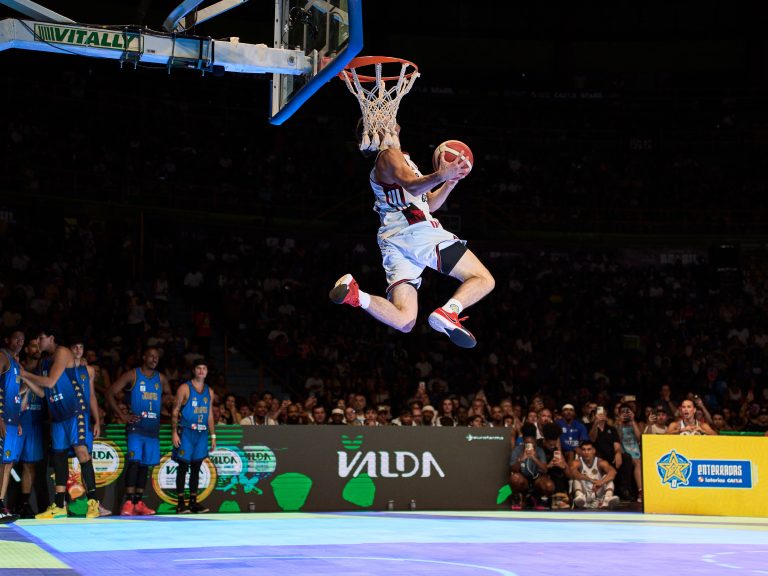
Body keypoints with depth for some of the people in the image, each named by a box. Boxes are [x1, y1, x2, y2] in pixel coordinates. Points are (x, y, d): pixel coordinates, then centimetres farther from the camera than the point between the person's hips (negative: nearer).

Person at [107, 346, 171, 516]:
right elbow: (110, 394, -5)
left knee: (146, 465, 6)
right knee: (134, 462, -15)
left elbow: (169, 396, 29)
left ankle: (138, 502, 12)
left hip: (153, 428, 5)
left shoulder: (161, 379, 12)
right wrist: (122, 416, -10)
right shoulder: (132, 375, -3)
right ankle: (128, 502, -16)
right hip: (135, 426, -5)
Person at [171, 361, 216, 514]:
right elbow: (175, 411, -5)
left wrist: (213, 435, 12)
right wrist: (174, 432, -13)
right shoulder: (185, 388, -3)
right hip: (186, 432, -5)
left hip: (202, 434, 5)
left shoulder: (209, 392, 13)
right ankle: (180, 503, -1)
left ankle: (193, 502, 11)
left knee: (196, 468, 7)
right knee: (183, 466, -4)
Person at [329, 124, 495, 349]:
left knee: (403, 321, -3)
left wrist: (451, 181, 19)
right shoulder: (390, 154, 5)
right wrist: (440, 176, -34)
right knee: (483, 279, -5)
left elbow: (429, 203, 34)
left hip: (392, 240, 8)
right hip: (417, 229, -8)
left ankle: (355, 294, -21)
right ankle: (447, 312, -30)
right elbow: (412, 186, -15)